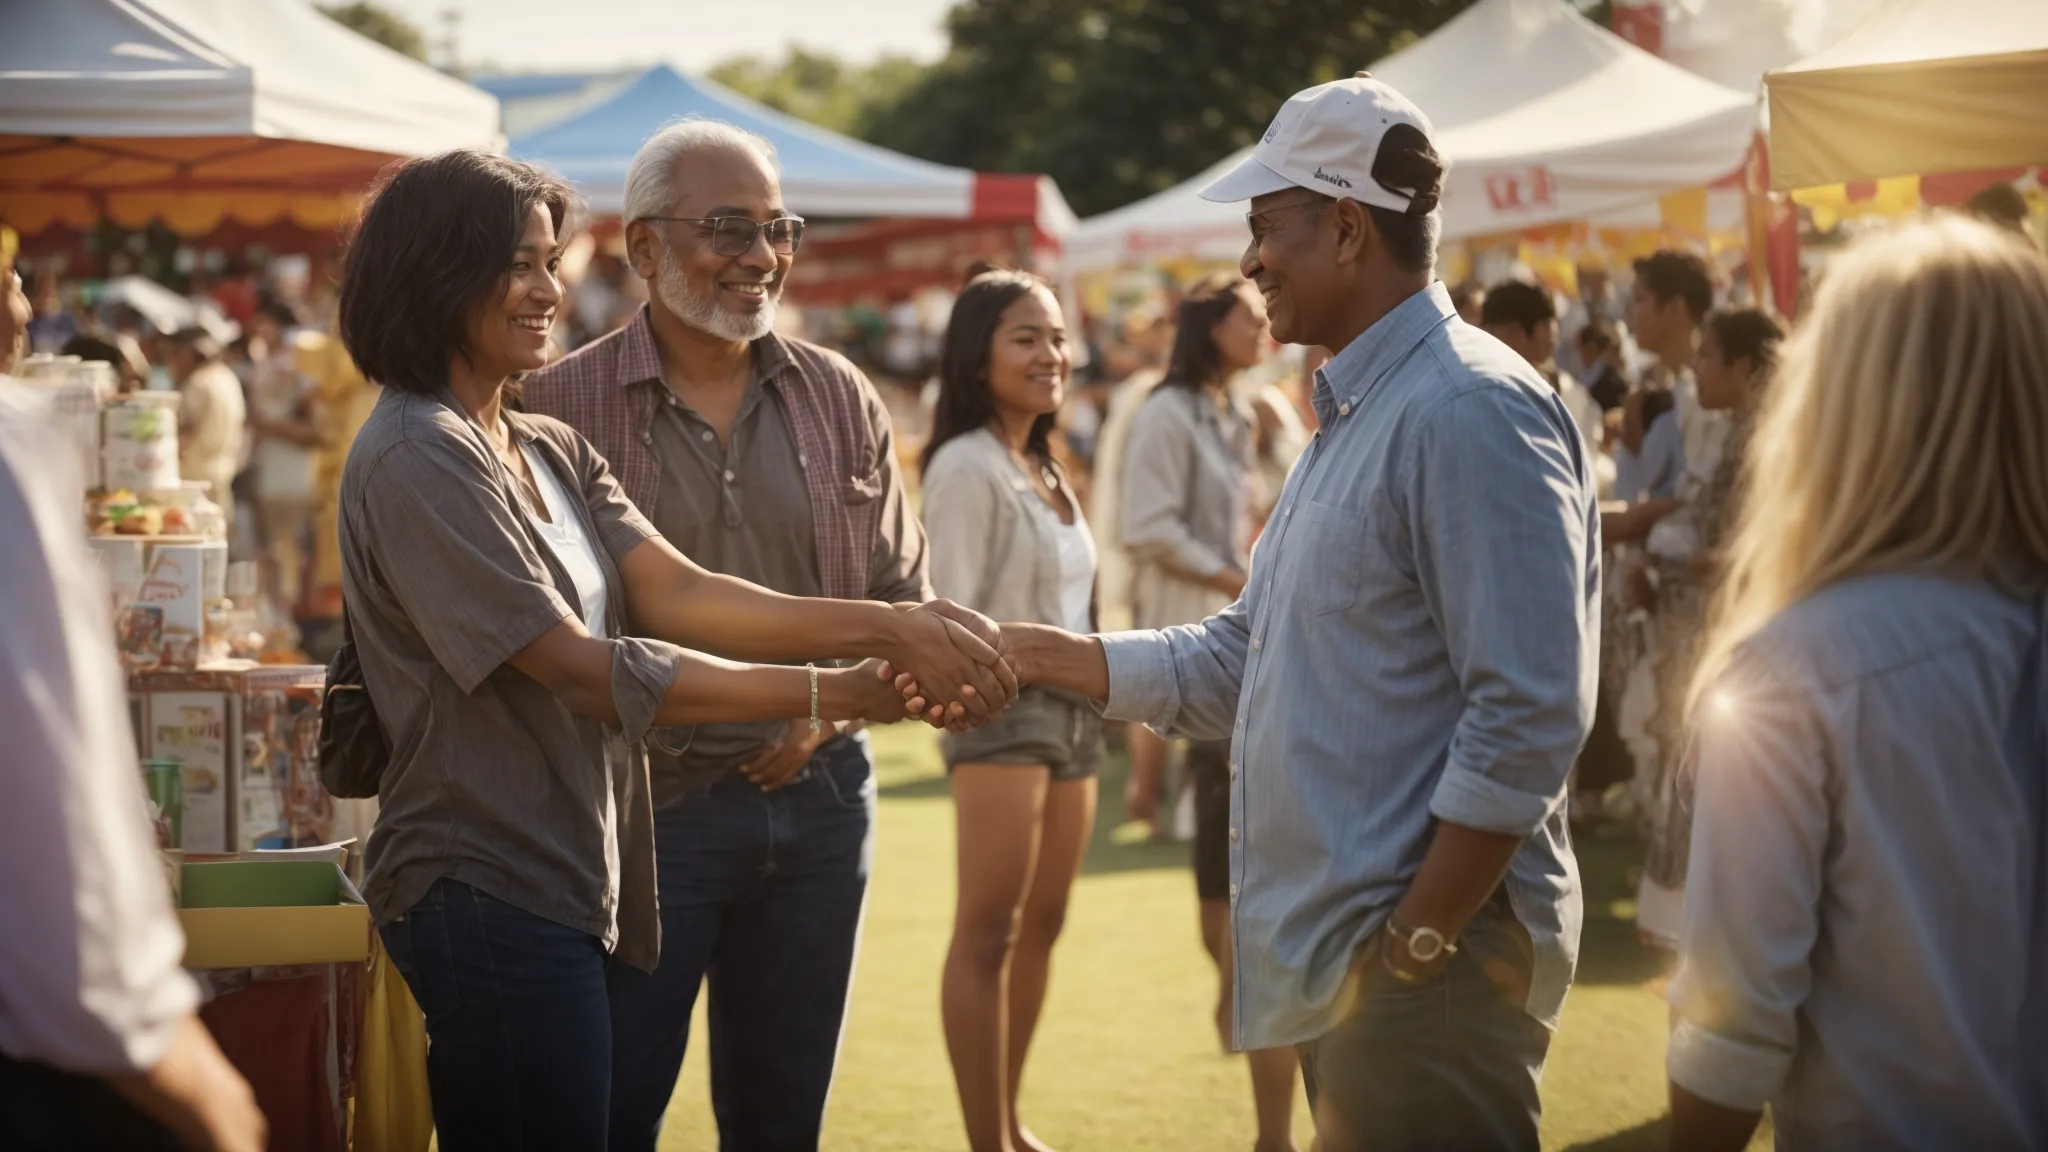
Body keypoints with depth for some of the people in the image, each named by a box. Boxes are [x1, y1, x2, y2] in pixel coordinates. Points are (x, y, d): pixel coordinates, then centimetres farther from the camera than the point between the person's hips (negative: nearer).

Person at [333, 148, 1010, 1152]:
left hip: (567, 878, 9)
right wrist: (828, 694, -19)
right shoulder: (417, 459, -14)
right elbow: (587, 672, -19)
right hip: (490, 890, -9)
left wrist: (891, 629, -13)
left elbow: (677, 595, 0)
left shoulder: (552, 452, 13)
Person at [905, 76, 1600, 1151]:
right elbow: (1241, 660, 17)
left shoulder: (1469, 409, -16)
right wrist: (1044, 656, 8)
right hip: (1338, 959, 10)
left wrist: (1419, 942, -20)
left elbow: (1529, 717, -22)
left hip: (1432, 963, -10)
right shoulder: (1351, 418, 16)